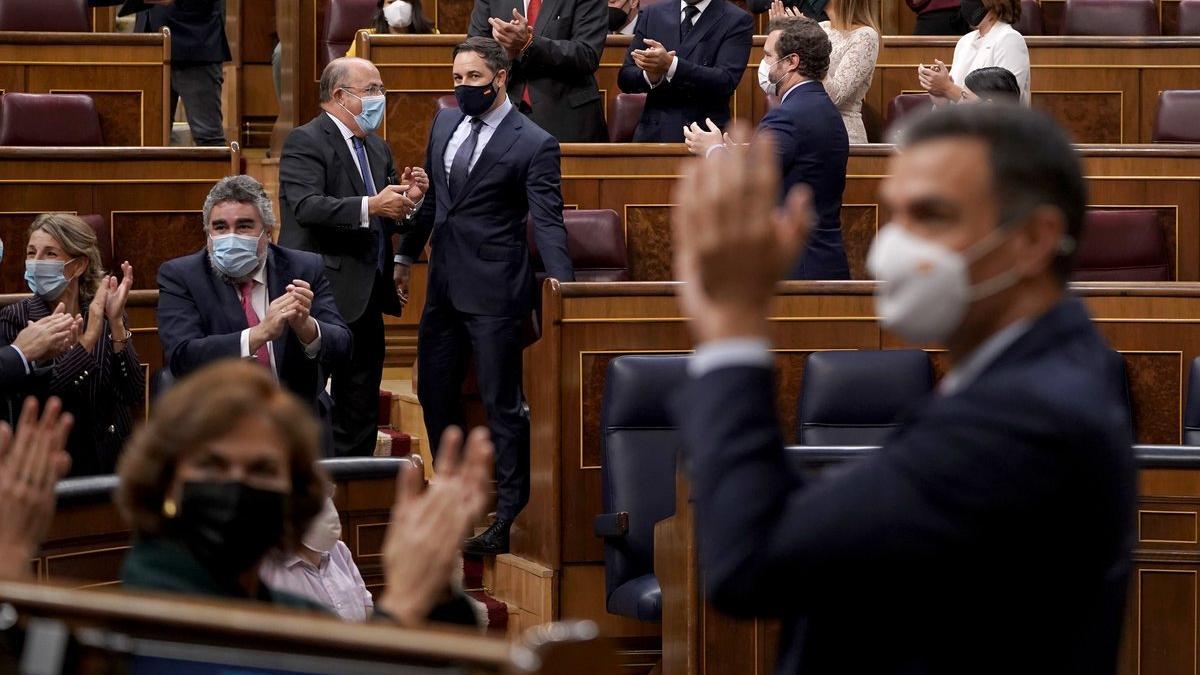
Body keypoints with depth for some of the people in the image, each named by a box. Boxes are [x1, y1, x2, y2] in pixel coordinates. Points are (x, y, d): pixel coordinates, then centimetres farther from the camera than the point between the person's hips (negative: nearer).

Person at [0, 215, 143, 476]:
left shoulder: (105, 314, 4)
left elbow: (134, 394, -7)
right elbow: (32, 396, -15)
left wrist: (116, 322, -17)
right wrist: (90, 337, -18)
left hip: (110, 461, 2)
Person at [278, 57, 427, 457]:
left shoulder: (377, 149, 18)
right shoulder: (306, 142, -9)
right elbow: (307, 207, -24)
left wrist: (405, 198, -1)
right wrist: (371, 206, -32)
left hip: (365, 300, 9)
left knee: (360, 415, 12)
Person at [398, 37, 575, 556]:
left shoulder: (533, 144, -10)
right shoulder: (445, 124, 10)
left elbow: (547, 221, -15)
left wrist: (561, 281, -28)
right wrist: (406, 255, 21)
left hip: (494, 290, -7)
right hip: (444, 283, 7)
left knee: (502, 404, -1)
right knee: (434, 394, 14)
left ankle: (508, 518, 7)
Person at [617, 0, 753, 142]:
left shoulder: (737, 20, -2)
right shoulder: (651, 14, 10)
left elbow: (726, 82, -14)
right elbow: (625, 79, 8)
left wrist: (671, 64, -25)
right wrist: (650, 76, -15)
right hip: (654, 134, 3)